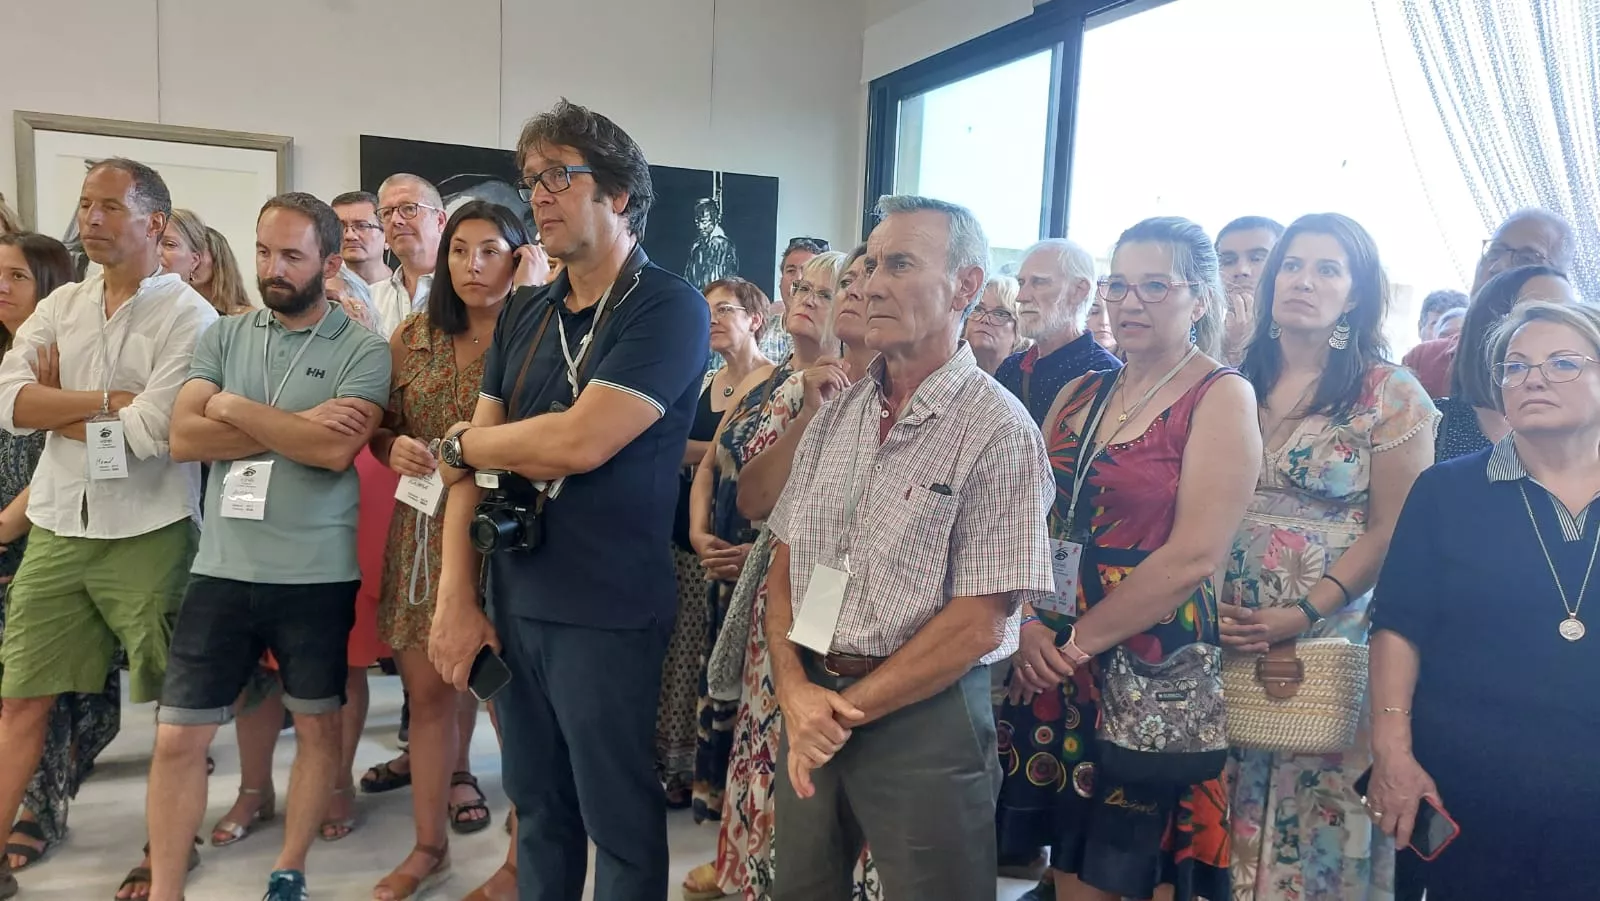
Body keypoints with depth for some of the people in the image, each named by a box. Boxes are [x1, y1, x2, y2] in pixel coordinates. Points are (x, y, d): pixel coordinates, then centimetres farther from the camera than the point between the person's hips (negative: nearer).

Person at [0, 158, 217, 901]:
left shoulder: (188, 316, -9)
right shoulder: (60, 306, 9)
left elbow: (152, 430, -19)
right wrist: (109, 401, -14)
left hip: (148, 534, -5)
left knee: (174, 701, 8)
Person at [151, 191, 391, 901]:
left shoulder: (363, 351, -6)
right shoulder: (223, 337, 7)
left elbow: (335, 450, -20)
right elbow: (183, 437, -5)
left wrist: (233, 407, -10)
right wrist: (297, 425, -14)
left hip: (318, 575, -2)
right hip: (222, 569, 3)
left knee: (318, 726, 11)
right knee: (178, 737, 5)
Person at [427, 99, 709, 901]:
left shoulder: (669, 308, -13)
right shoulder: (524, 315, 9)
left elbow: (579, 441, -23)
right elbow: (474, 464, 8)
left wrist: (460, 441, -5)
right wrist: (457, 600, 0)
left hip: (608, 614, -6)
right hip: (513, 605, 6)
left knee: (620, 825, 9)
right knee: (537, 810, 20)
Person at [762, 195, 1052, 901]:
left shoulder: (998, 431, -13)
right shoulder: (836, 413, 5)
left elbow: (980, 622, -16)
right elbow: (785, 563, 7)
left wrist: (847, 708, -12)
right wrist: (795, 689, -8)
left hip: (925, 717, -5)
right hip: (810, 703, 6)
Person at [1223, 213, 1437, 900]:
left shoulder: (1389, 394, -2)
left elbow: (1393, 530, -7)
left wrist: (1303, 613, -16)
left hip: (1327, 644, -3)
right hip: (1220, 641, 3)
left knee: (1312, 815, 3)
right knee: (1217, 809, 7)